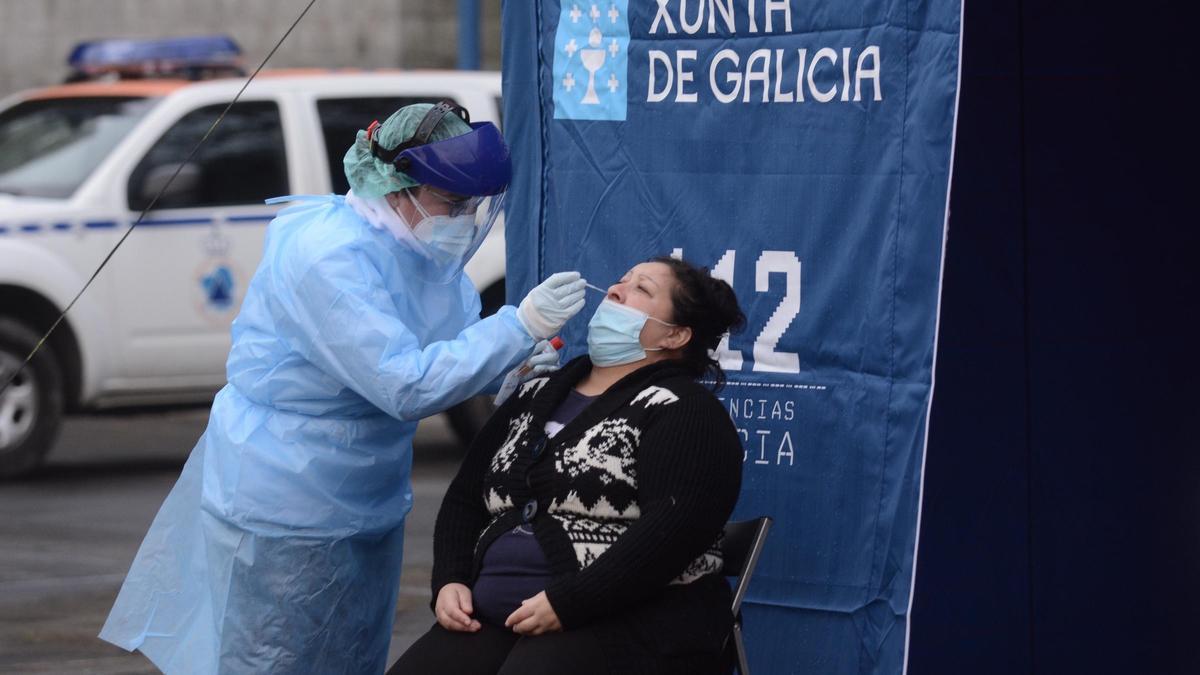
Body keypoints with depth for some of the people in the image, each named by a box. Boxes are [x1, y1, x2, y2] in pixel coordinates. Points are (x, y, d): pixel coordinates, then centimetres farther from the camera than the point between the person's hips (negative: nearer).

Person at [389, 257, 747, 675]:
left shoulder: (681, 412, -1)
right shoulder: (535, 397, 21)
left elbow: (675, 524, -16)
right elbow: (464, 499, 24)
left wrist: (565, 604, -21)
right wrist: (449, 582, 4)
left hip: (628, 625, -6)